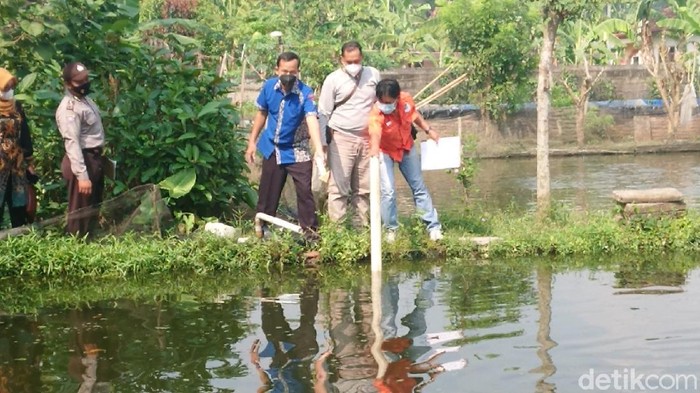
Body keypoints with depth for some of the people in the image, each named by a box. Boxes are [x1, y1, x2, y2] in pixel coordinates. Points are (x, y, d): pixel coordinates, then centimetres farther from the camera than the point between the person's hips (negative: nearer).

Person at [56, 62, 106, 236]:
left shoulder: (85, 99, 10)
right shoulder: (69, 108, -21)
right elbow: (72, 143, -26)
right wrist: (82, 175, -30)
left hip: (94, 158, 10)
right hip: (83, 161, -10)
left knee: (94, 207, 22)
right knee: (81, 211, -1)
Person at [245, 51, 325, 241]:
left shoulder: (305, 93, -23)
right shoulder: (269, 86, -10)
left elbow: (312, 120, -36)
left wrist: (319, 151, -50)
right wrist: (252, 142, 8)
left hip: (297, 150, -3)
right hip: (272, 148, 3)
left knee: (304, 191, -8)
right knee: (268, 192, 14)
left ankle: (310, 231, 2)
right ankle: (261, 228, 29)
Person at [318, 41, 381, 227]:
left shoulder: (373, 75, 5)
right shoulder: (333, 79, -3)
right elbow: (324, 113, -2)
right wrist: (322, 144, -7)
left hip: (367, 139, 3)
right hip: (341, 138, -3)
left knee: (364, 187, 7)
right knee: (339, 186, -5)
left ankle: (361, 225, 14)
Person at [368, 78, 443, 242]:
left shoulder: (406, 100, -24)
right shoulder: (376, 114, -37)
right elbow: (375, 133, -58)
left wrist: (429, 130, 0)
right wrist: (374, 147, -78)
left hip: (407, 147, 4)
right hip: (385, 151, -4)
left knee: (419, 187, 11)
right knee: (388, 191, -13)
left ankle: (434, 226, 20)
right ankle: (391, 230, 7)